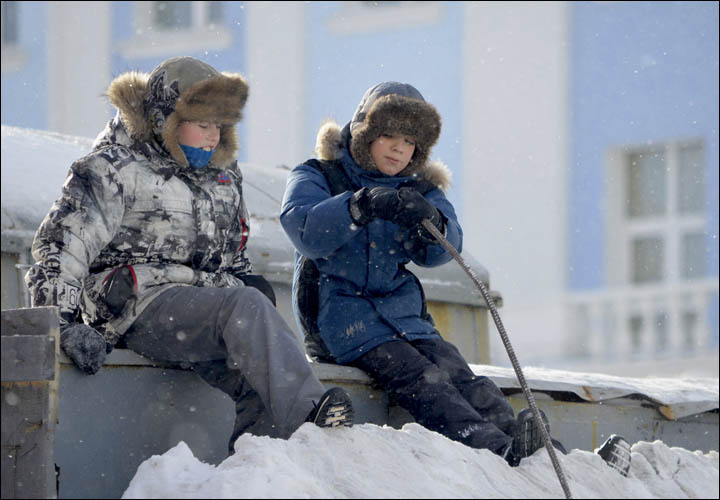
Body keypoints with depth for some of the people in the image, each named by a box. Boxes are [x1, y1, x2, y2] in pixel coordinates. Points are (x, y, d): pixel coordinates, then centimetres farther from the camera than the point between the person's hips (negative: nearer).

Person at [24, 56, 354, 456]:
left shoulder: (221, 173, 23)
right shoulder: (114, 170, -1)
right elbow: (60, 243, -11)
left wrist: (251, 283, 16)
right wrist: (62, 321, -24)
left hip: (209, 296, 7)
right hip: (142, 303, -7)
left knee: (260, 389, -22)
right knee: (246, 307, -34)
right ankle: (308, 418, -45)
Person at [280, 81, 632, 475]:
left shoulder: (417, 191, 16)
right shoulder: (316, 177, 4)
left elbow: (437, 253, -3)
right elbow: (305, 232, -18)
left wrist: (432, 224, -27)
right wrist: (363, 206, -34)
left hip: (401, 310, 5)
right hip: (339, 307, -4)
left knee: (453, 368, -24)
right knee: (413, 375, -29)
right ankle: (487, 445, -52)